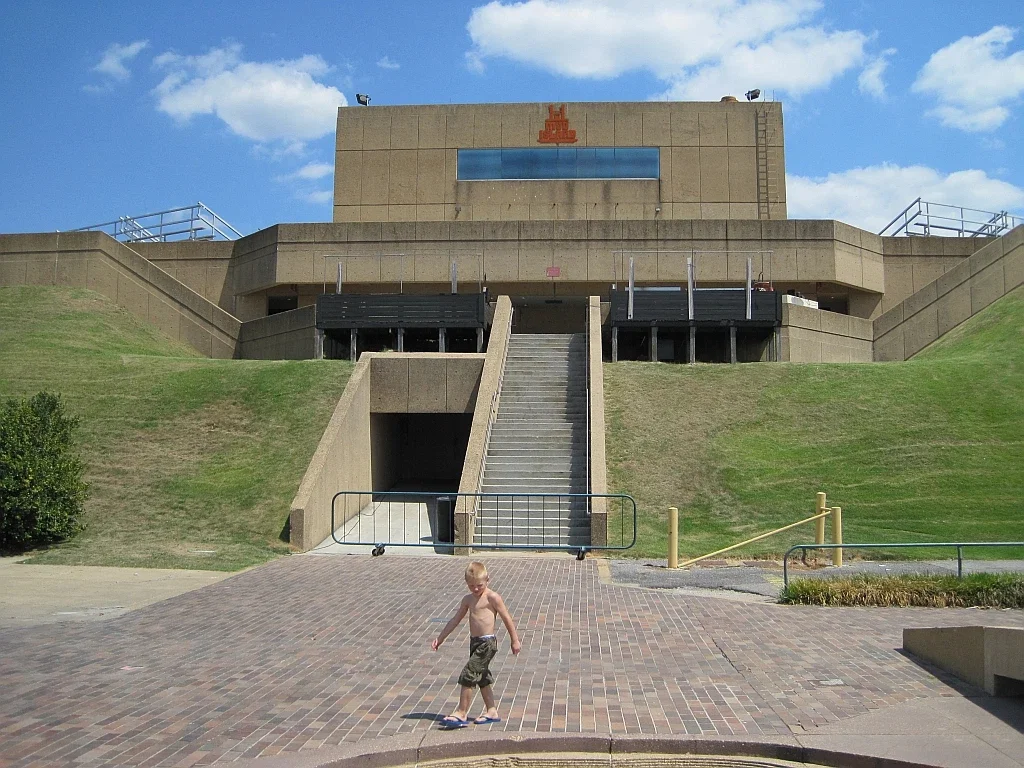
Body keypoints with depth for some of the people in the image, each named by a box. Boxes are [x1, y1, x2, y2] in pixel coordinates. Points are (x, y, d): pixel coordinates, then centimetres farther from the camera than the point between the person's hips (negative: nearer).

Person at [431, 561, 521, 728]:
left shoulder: (492, 597, -9)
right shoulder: (468, 599, 11)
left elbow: (507, 619, -7)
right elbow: (455, 620, 16)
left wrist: (515, 640, -5)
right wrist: (440, 638, 15)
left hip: (487, 643, -8)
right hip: (474, 642, 8)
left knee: (468, 675, -11)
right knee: (482, 678, 15)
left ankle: (461, 714, -5)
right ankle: (492, 711, 27)